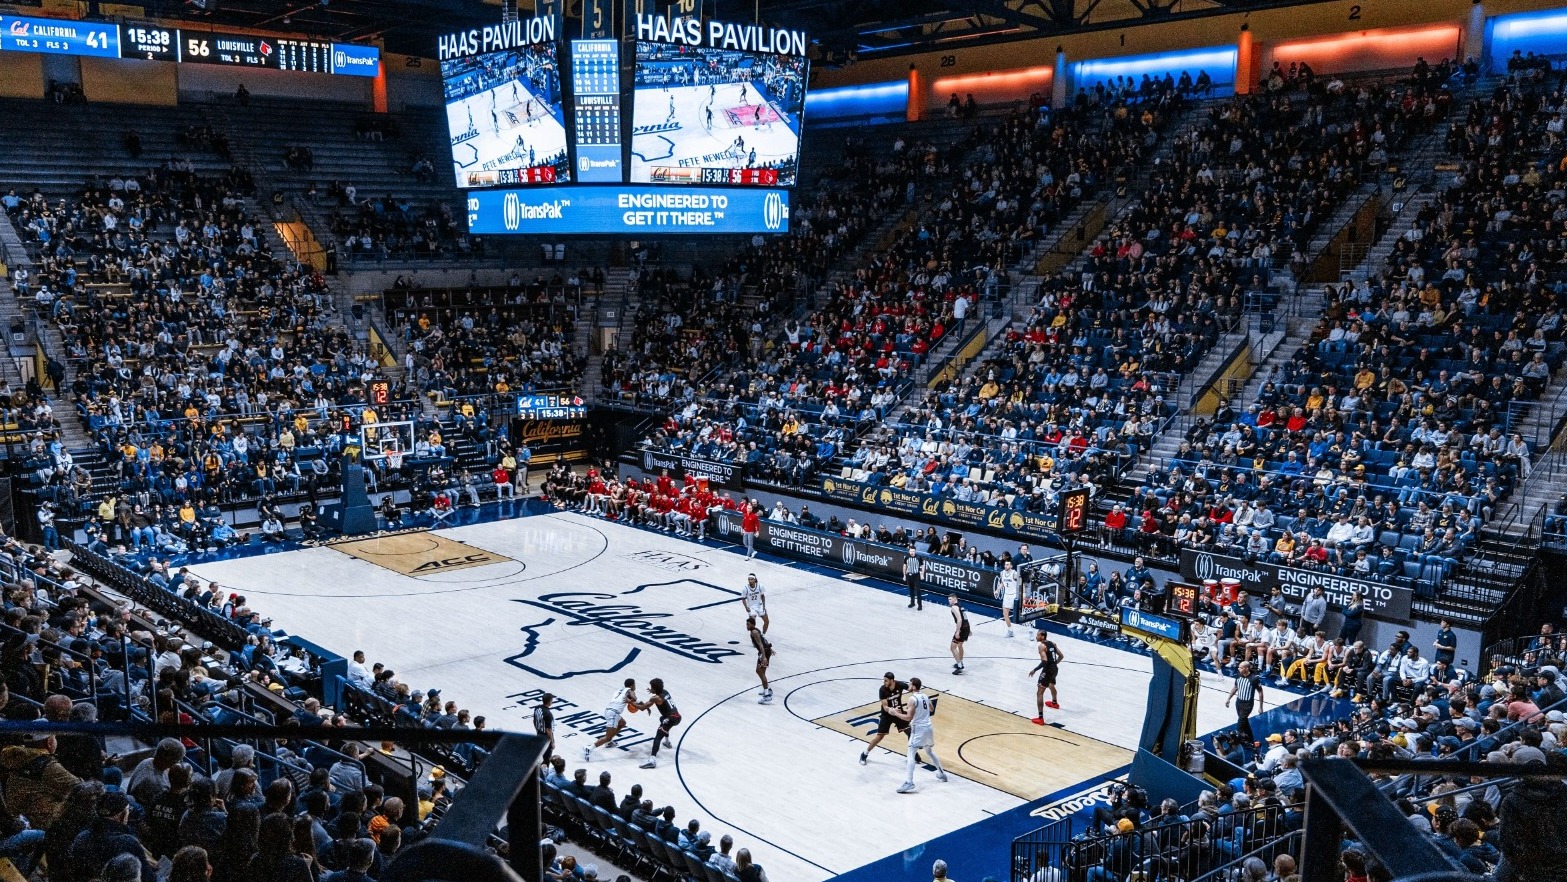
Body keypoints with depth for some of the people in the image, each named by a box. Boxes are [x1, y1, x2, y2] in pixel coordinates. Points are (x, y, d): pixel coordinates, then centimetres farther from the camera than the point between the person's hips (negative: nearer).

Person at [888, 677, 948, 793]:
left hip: (919, 729, -8)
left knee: (911, 755, -8)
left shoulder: (912, 699, -15)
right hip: (928, 727, 8)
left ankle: (908, 783, -17)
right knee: (930, 751, 29)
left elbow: (909, 718, -19)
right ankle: (941, 774, 42)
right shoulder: (925, 696, 9)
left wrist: (895, 713, -9)